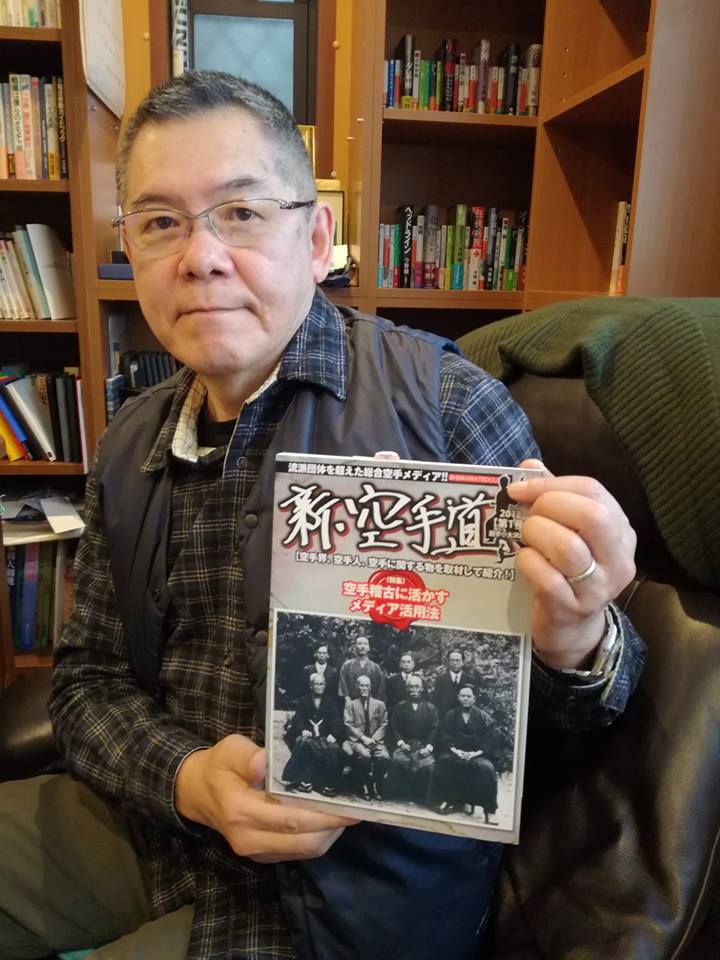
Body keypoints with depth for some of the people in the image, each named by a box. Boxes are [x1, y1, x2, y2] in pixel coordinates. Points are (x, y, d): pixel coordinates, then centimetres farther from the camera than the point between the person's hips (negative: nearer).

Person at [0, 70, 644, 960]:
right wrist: (185, 778, -15)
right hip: (161, 816, 5)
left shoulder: (441, 396, -14)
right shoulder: (129, 448, 2)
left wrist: (572, 643, -32)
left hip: (364, 882, -4)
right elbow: (88, 679, 5)